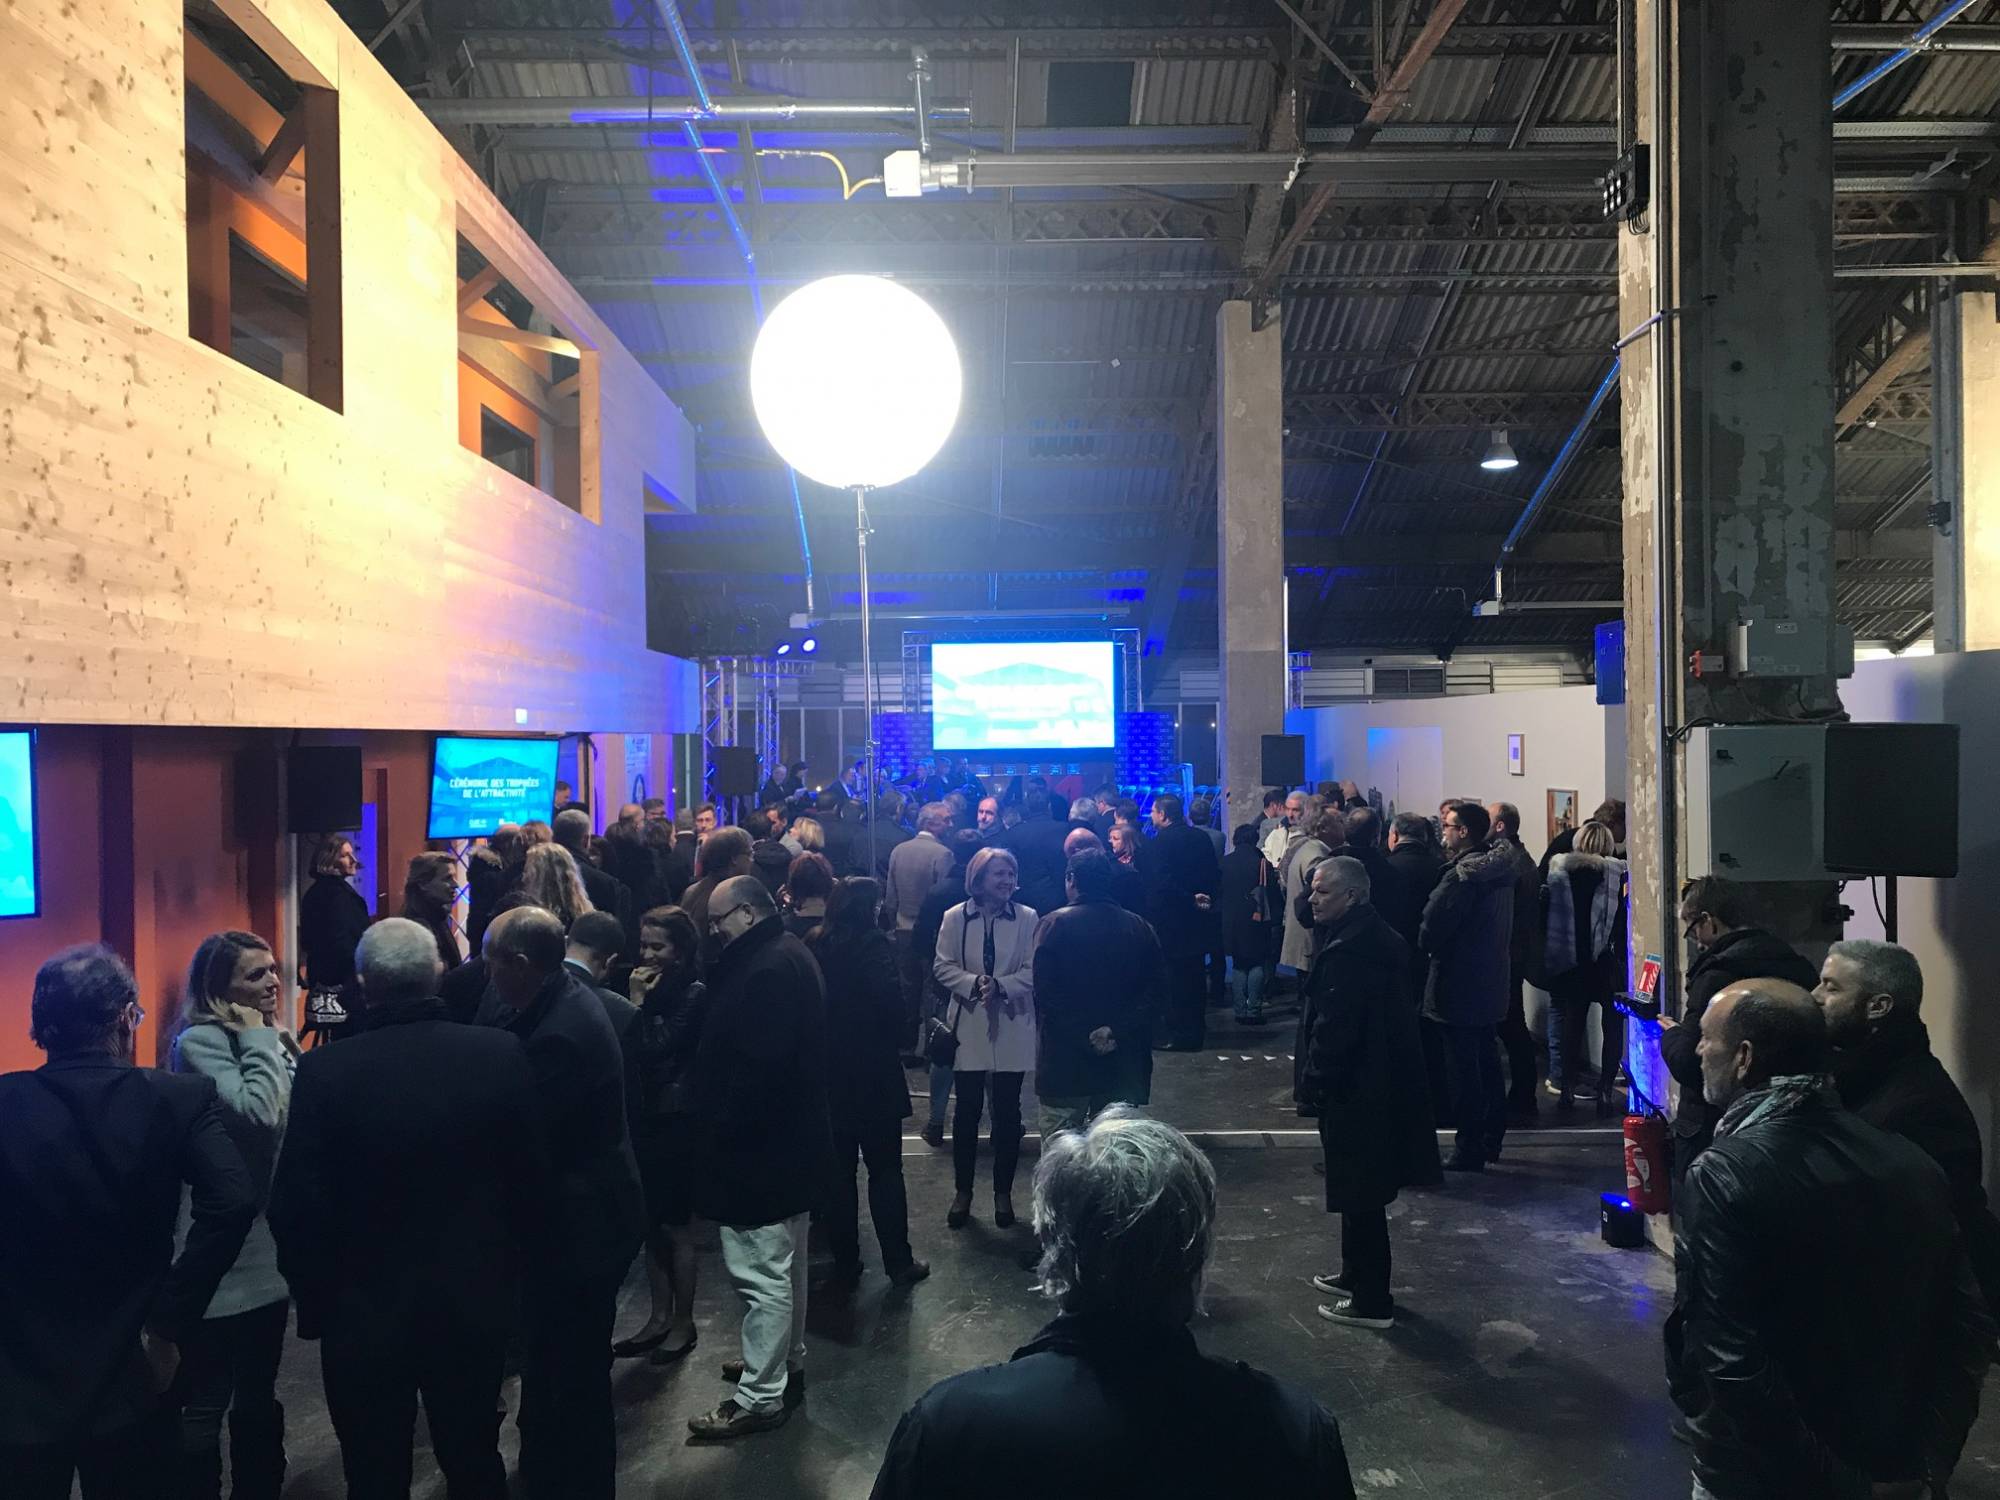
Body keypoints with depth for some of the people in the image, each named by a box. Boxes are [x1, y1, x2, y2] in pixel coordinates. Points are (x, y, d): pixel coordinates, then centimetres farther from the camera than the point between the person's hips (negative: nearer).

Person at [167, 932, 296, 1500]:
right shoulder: (198, 1041, -14)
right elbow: (257, 1114, -28)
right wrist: (258, 1039, -19)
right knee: (206, 1405, 4)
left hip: (269, 1244, 8)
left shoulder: (275, 1039, 8)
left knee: (259, 1393, 19)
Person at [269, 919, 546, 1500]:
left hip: (364, 1312, -2)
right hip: (476, 1304, 2)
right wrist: (513, 1273, 9)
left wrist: (313, 1301, 3)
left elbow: (296, 1205, -12)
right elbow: (532, 1180, -5)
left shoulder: (325, 1071, -17)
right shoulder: (502, 1054, -12)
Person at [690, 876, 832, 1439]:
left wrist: (725, 1128, -20)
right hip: (789, 1138, 11)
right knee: (784, 1262, 23)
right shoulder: (787, 954, 11)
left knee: (762, 1272, -2)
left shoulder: (769, 968, -23)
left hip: (759, 1145, -11)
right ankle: (786, 1362, 38)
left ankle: (761, 1396, 8)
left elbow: (758, 1064, -29)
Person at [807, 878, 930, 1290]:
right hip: (872, 1071, -5)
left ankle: (845, 1263, 19)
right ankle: (898, 1263, 11)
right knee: (885, 1170, 6)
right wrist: (894, 1042, -5)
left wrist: (823, 1042, 10)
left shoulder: (813, 943, 2)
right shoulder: (872, 943, -13)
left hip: (826, 1072, 5)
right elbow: (890, 1001, -22)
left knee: (837, 1171, 13)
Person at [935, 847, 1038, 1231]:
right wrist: (974, 983, -18)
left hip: (1011, 1028, 0)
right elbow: (943, 966, -2)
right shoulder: (955, 917, -3)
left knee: (1007, 1113, 10)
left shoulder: (1027, 918, -6)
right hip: (968, 1027, 0)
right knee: (967, 1112, 9)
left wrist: (1000, 986, -20)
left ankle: (1003, 1192, 24)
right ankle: (963, 1191, 23)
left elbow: (1033, 971, -6)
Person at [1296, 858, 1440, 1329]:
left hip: (1353, 1092, -10)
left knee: (1360, 1195, 1)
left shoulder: (1347, 951, -24)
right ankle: (1356, 1275, 37)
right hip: (1381, 1083, 10)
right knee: (1362, 1189, 22)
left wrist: (1315, 1081, -12)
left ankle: (1371, 1301, 12)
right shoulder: (1378, 936, 9)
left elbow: (1334, 1028, -25)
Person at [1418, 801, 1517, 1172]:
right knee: (1487, 1063, 18)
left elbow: (1431, 929, -20)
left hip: (1458, 987, -9)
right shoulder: (1500, 869, 6)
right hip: (1491, 985, 9)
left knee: (1464, 1071, -1)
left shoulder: (1461, 876, -21)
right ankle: (1491, 1139, 30)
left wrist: (1427, 947, -2)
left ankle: (1468, 1151, 6)